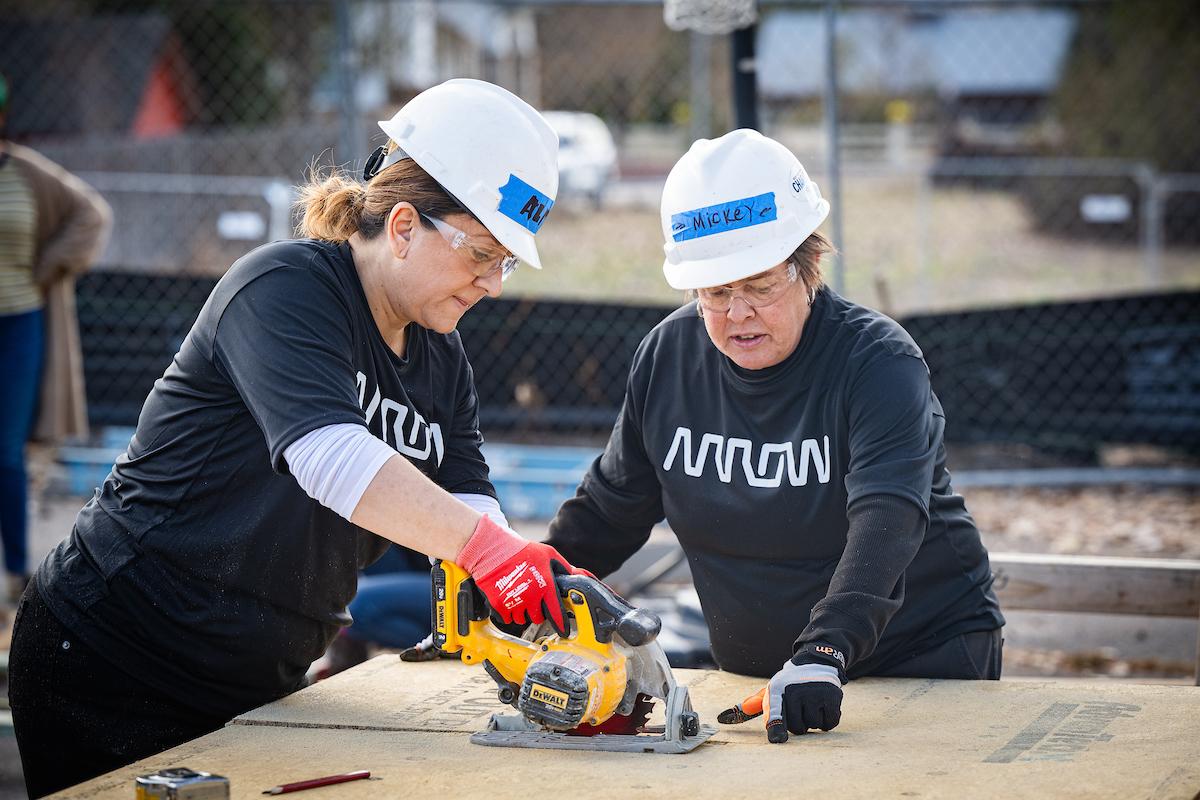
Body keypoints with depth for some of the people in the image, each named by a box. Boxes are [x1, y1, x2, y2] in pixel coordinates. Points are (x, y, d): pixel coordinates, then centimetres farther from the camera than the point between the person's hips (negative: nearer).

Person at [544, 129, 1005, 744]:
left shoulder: (879, 362, -16)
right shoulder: (667, 357, -1)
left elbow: (885, 524, -32)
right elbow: (610, 509, 13)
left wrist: (823, 652, -46)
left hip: (925, 657, -4)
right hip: (755, 675, 4)